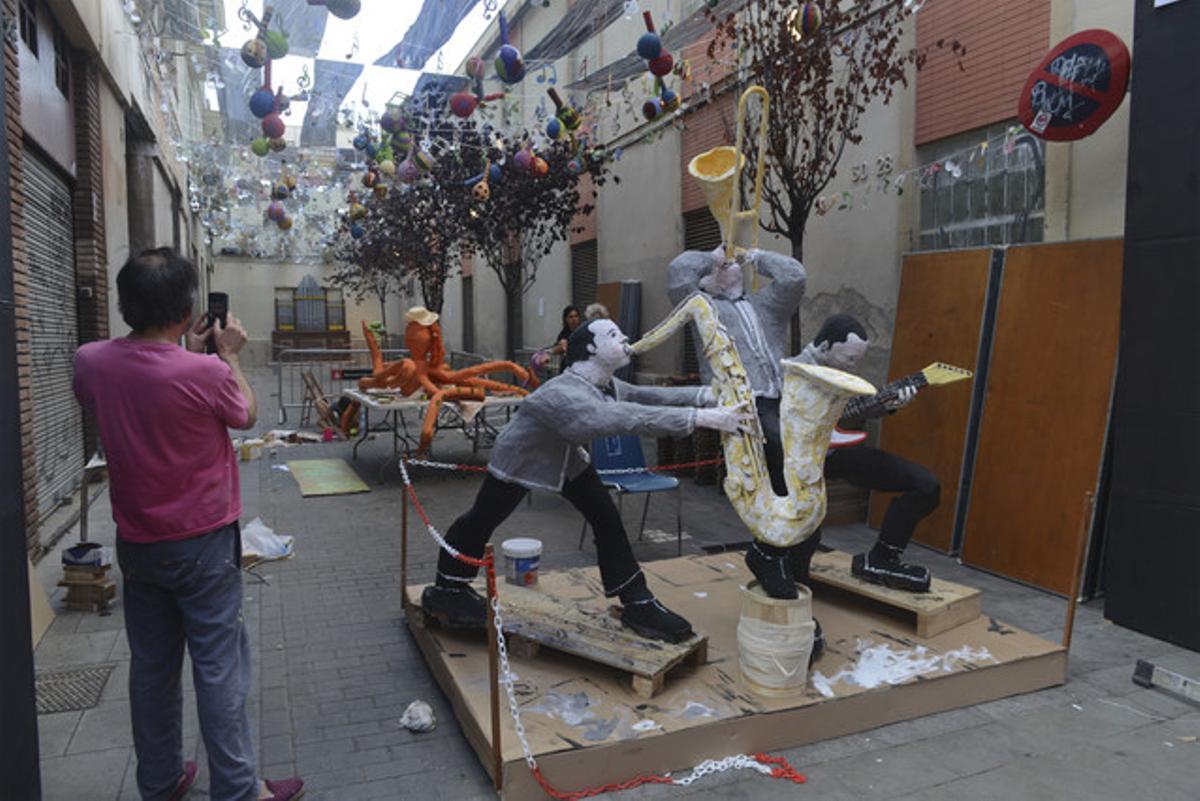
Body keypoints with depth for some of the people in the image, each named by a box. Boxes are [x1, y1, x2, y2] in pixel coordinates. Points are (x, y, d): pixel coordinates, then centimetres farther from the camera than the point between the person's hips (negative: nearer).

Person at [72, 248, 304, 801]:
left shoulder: (90, 363, -8)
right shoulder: (206, 373, -24)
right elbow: (246, 415, -3)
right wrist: (227, 354, 6)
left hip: (136, 544, 5)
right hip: (204, 545, -5)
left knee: (151, 666, 17)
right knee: (219, 669, 5)